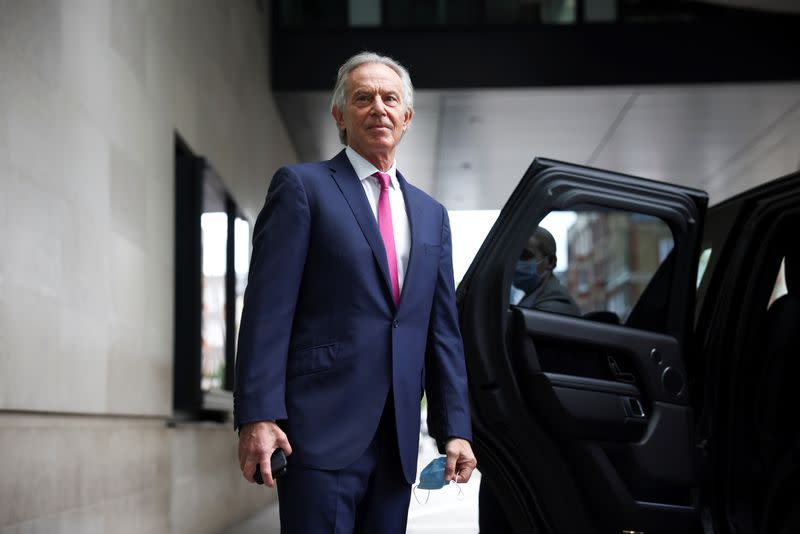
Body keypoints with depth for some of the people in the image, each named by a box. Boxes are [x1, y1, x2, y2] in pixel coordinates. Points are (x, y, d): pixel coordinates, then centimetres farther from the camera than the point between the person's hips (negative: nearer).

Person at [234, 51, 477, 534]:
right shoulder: (302, 186, 1)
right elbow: (268, 310, -7)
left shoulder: (431, 215, 18)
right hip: (323, 432, -5)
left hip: (398, 440, 5)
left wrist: (455, 429, 9)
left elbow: (443, 328, 17)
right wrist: (257, 417, -15)